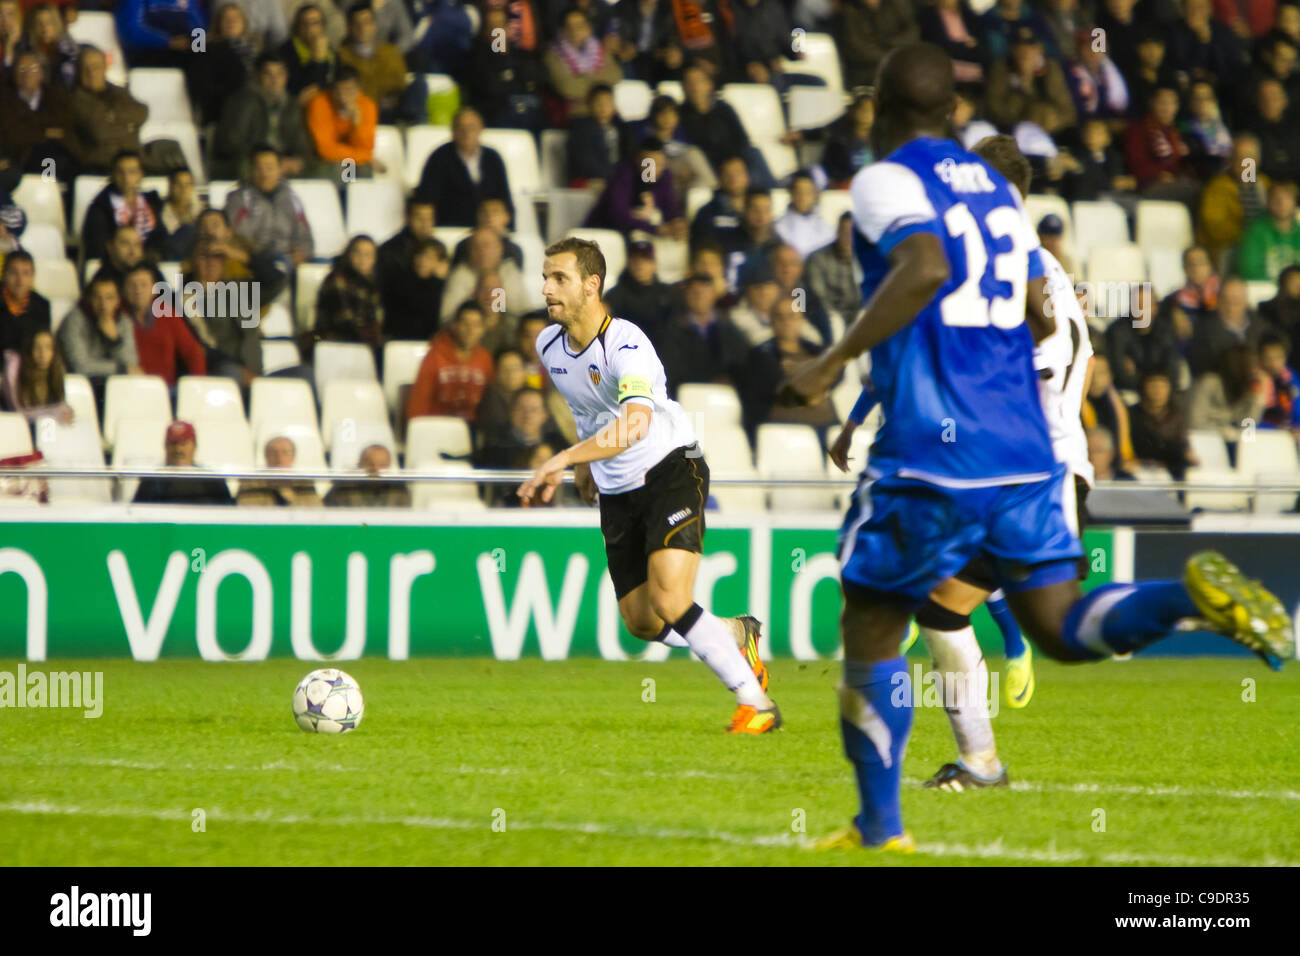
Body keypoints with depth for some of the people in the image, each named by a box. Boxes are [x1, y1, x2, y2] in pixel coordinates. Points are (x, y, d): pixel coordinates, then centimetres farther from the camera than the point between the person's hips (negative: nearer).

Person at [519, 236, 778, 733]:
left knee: (669, 602, -22)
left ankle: (755, 701, -9)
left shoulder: (626, 344, -25)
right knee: (641, 623, 4)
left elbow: (635, 423, -43)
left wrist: (562, 461, -50)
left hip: (671, 469, -7)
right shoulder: (549, 345, 0)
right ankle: (736, 635, 32)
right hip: (616, 491, 7)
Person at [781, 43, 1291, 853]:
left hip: (932, 452, -6)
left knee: (872, 630, 7)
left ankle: (880, 827, 7)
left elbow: (926, 266, -25)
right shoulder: (994, 186, 17)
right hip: (1024, 447, 6)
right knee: (1060, 627, 6)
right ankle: (1196, 595, -20)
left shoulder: (887, 182, -5)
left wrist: (835, 362, -22)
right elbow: (1040, 318, 19)